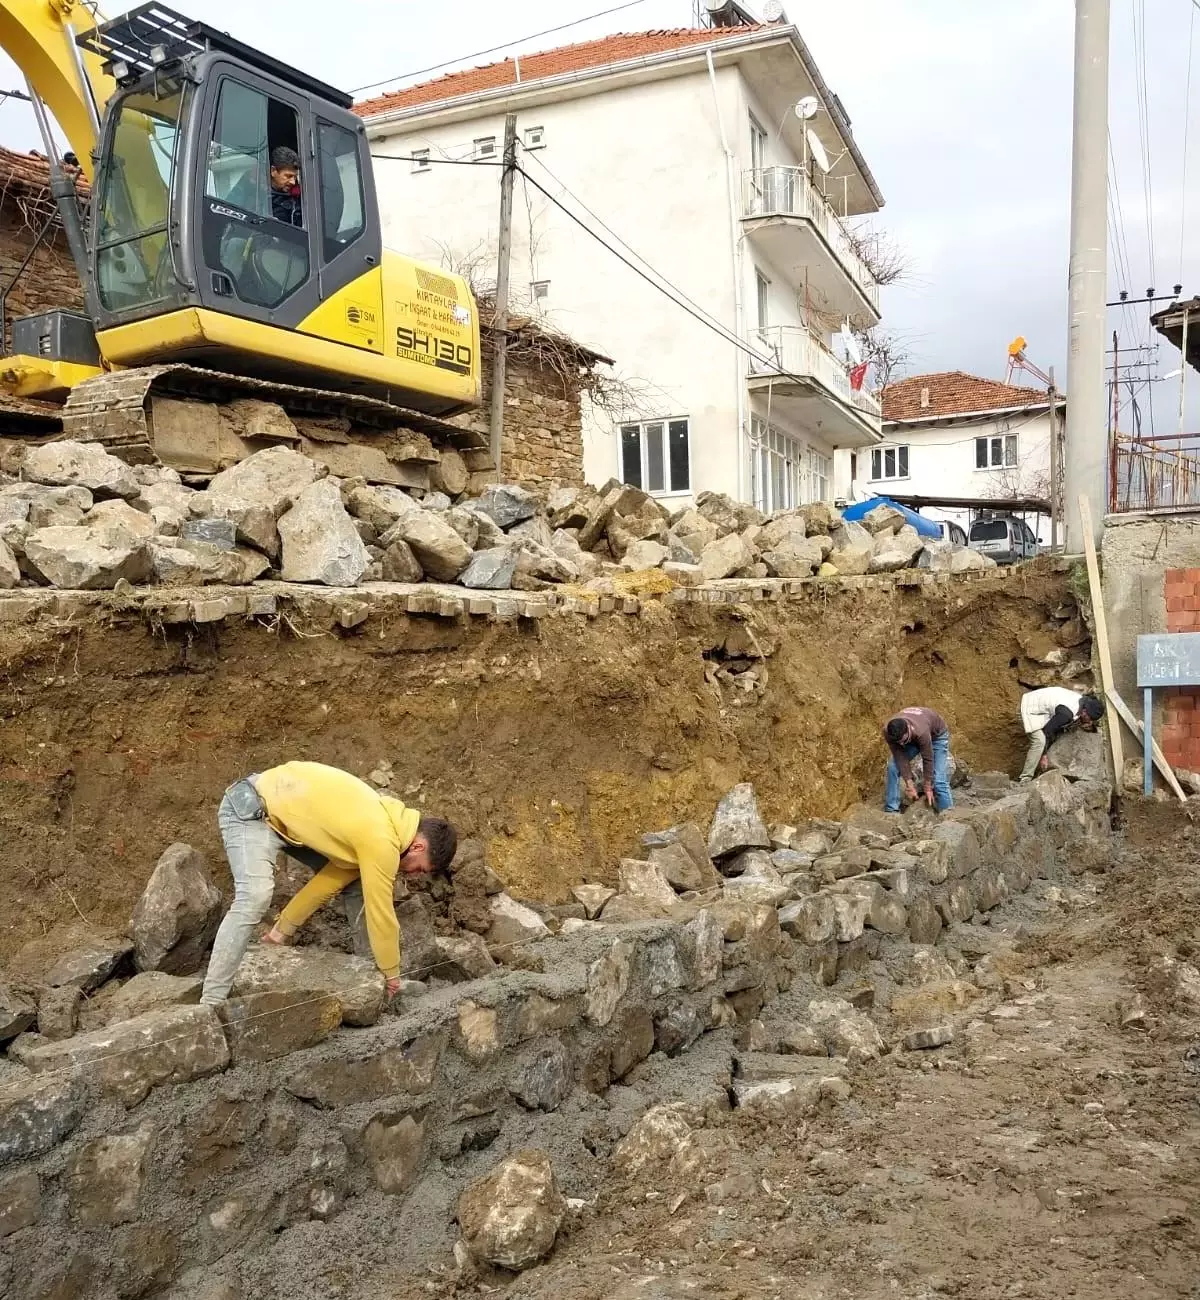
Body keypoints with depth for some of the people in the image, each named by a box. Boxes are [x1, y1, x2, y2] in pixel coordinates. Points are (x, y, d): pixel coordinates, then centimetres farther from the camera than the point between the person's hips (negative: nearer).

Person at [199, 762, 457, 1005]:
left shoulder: (384, 824, 2)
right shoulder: (381, 842, -26)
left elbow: (334, 878, 8)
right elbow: (380, 910, -19)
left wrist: (283, 929, 9)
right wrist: (391, 974, -6)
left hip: (286, 810, 10)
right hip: (251, 808, -9)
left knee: (353, 879, 7)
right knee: (255, 897, -29)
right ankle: (211, 1003, -24)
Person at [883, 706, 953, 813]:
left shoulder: (921, 732, -44)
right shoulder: (888, 732, -32)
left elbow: (928, 760, -32)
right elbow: (900, 758, -25)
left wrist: (928, 788, -21)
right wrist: (909, 785, -24)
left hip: (937, 735, -4)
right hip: (912, 738, 4)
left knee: (938, 779, -17)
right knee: (893, 767, -10)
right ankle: (891, 811, -2)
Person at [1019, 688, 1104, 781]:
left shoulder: (1082, 701, -6)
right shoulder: (1067, 713, -33)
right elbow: (1047, 730, -26)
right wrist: (1043, 756, -19)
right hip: (1031, 709, -10)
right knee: (1039, 741, -21)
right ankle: (1025, 780, -17)